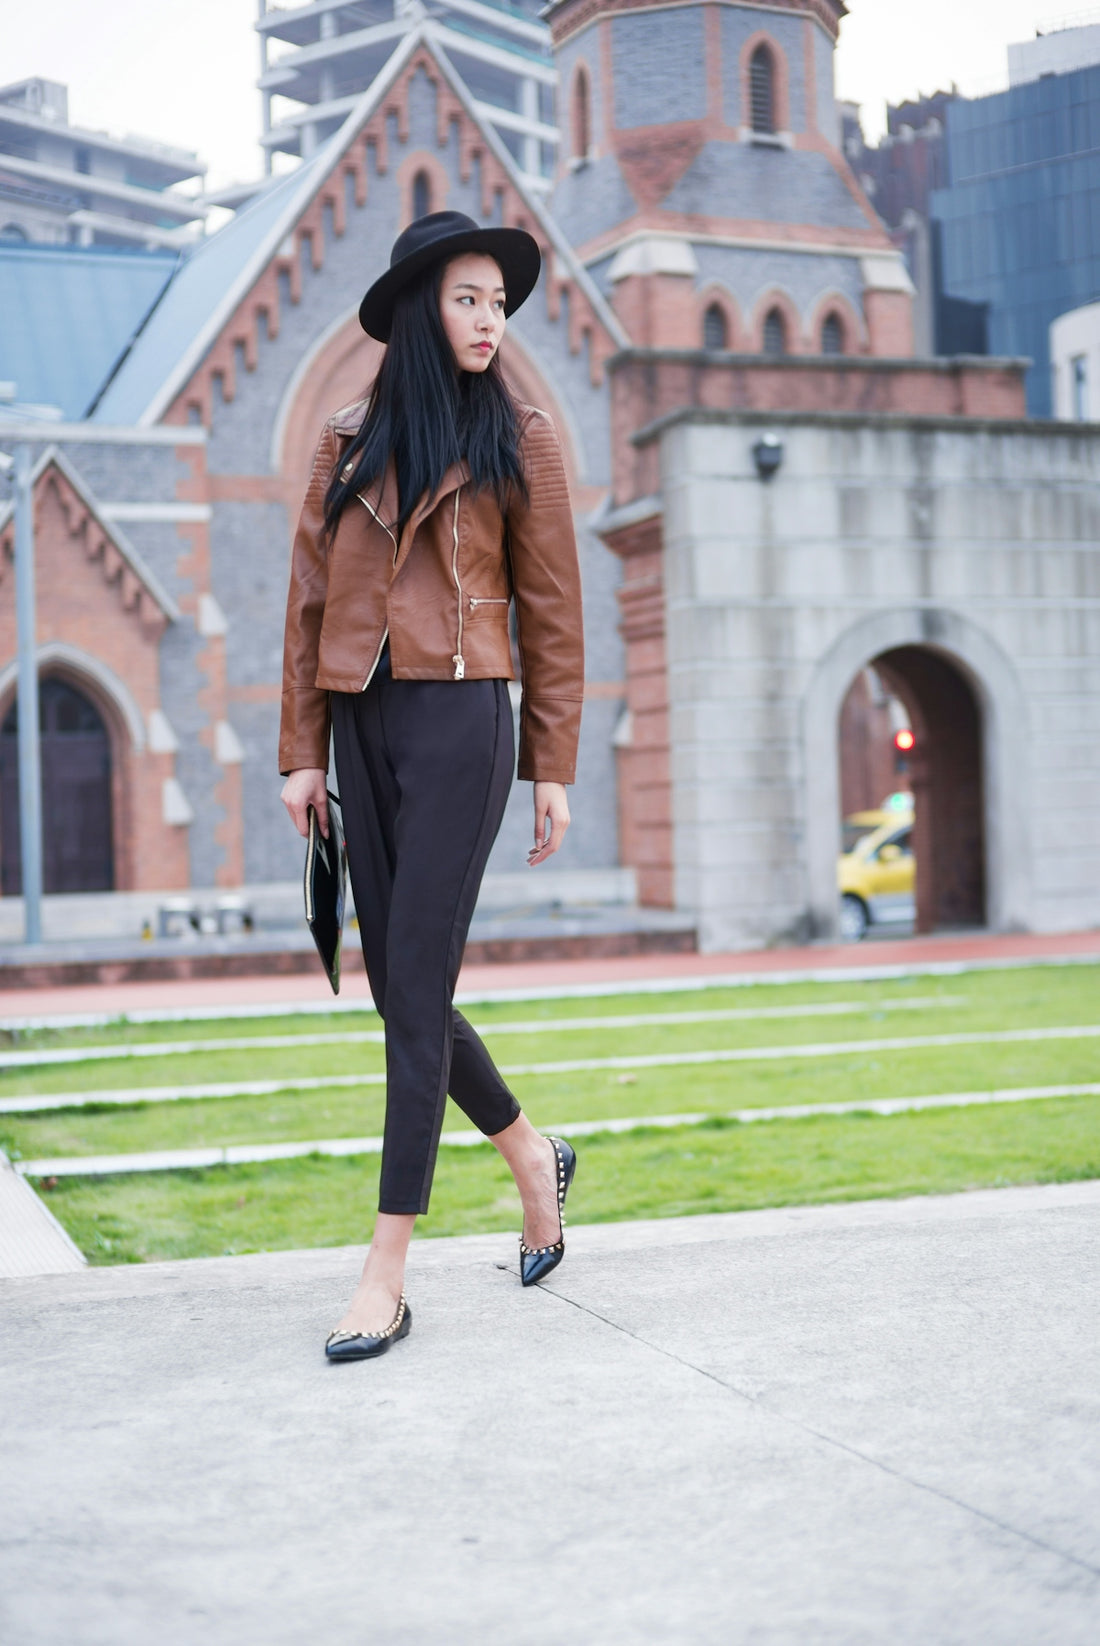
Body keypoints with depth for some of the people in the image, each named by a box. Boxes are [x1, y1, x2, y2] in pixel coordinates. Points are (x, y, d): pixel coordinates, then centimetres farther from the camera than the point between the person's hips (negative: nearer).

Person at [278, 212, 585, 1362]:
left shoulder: (519, 441, 3)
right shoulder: (348, 442, 12)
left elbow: (551, 615, 3)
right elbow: (311, 602, 11)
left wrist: (553, 768, -1)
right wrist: (303, 750, 5)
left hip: (460, 725, -5)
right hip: (364, 727, 5)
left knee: (413, 991, -7)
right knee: (399, 986, 9)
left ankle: (387, 1275, -2)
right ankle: (533, 1157, 33)